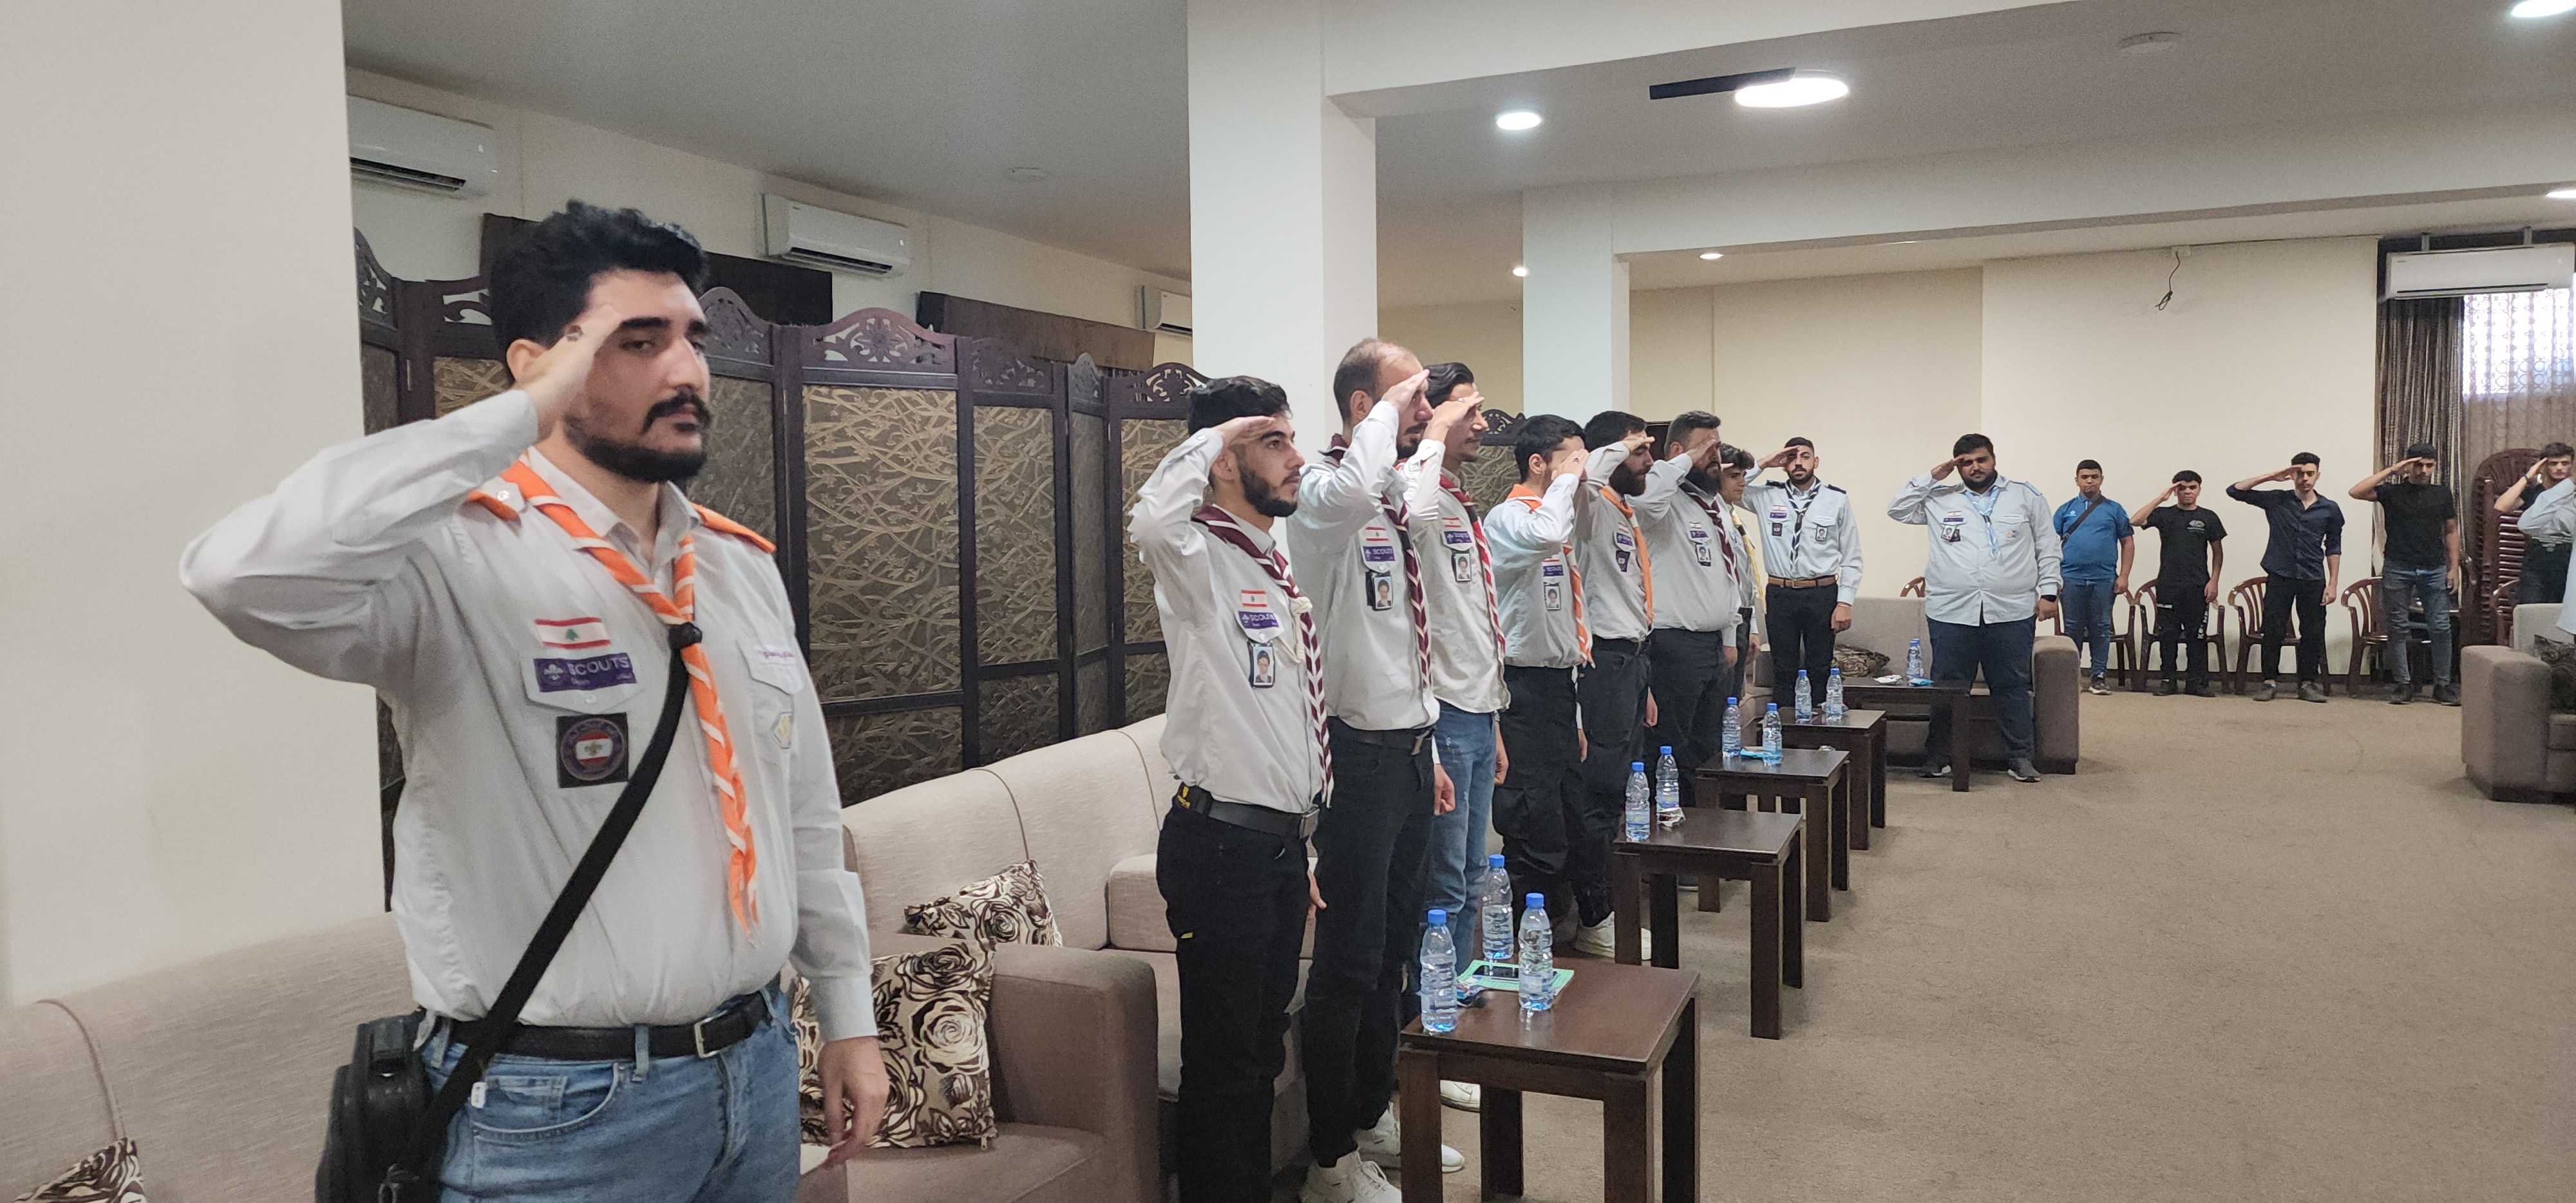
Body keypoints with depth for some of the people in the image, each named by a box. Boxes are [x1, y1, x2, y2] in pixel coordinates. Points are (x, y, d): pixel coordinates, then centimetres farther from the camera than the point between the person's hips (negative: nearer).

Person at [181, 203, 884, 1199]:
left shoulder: (743, 565, 7)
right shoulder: (462, 562, -15)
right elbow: (246, 576, -37)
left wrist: (849, 1016, 14)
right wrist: (517, 419, -28)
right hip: (559, 1110, -6)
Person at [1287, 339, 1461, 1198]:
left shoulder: (1399, 499, 14)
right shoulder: (1325, 493, -14)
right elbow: (1352, 490, -42)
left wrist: (1428, 749, 20)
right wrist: (1389, 409, -24)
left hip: (1409, 749, 9)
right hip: (1360, 754, -9)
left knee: (1396, 947, 18)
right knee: (1350, 958, 0)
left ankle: (1373, 1118, 35)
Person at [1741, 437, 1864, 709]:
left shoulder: (1837, 500, 2)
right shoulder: (1766, 496, 5)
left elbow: (1852, 558, 2)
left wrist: (1845, 602, -6)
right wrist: (1763, 464, -4)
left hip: (1822, 595, -1)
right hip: (1780, 594, 1)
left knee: (1820, 670, 4)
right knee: (1783, 670, 6)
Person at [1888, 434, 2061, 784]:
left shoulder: (2026, 495, 9)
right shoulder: (1940, 499, 9)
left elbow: (2047, 546, 10)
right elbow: (1897, 509, 6)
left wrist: (2048, 591, 3)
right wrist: (1932, 477, 1)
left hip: (2011, 612, 0)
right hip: (1951, 613, 0)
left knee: (2013, 687, 6)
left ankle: (2019, 757, 16)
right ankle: (1939, 756, 14)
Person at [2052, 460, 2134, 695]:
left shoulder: (2114, 510, 8)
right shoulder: (2066, 510, 9)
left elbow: (2128, 543, 8)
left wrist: (2123, 576, -1)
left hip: (2104, 579, 0)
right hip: (2072, 577, 0)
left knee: (2101, 628, 3)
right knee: (2073, 628, 4)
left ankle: (2099, 676, 9)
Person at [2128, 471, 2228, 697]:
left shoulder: (2208, 517, 7)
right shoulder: (2164, 514, 5)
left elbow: (2218, 552, 10)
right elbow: (2135, 521, -12)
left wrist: (2214, 580, 0)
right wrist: (2161, 498, -12)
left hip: (2198, 586, 0)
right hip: (2168, 585, 0)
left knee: (2197, 635, 1)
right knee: (2168, 634, 3)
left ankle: (2198, 682, 7)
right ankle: (2168, 680, 10)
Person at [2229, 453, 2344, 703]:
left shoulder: (2330, 510, 6)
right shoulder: (2276, 500, 3)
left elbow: (2334, 548, 9)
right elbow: (2235, 491, -3)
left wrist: (2332, 584, 3)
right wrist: (2272, 476, -8)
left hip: (2313, 580, 1)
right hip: (2280, 578, -1)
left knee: (2313, 633, 3)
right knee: (2273, 631, -2)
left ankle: (2308, 683, 13)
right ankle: (2270, 682, 7)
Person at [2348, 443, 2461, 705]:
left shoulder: (2442, 493, 10)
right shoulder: (2392, 492, 3)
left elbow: (2452, 532, 13)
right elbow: (2355, 492, -13)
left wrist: (2454, 568, 6)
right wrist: (2390, 471, -11)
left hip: (2434, 570, 2)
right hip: (2398, 569, -2)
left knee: (2441, 627, -1)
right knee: (2398, 628, 1)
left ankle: (2443, 684, 7)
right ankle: (2403, 685, 7)